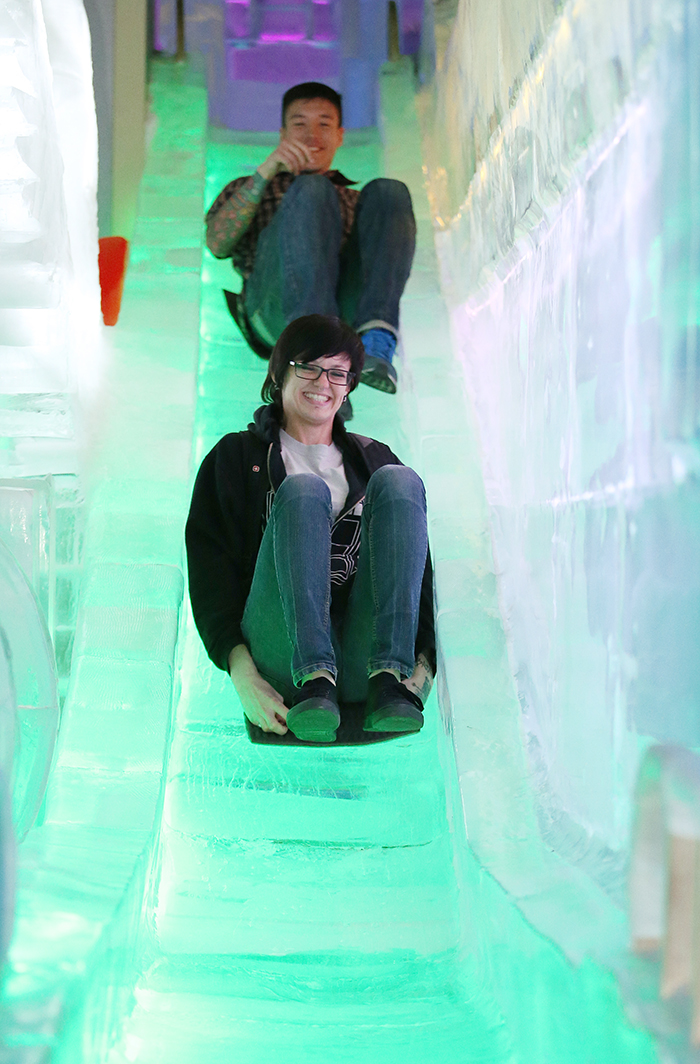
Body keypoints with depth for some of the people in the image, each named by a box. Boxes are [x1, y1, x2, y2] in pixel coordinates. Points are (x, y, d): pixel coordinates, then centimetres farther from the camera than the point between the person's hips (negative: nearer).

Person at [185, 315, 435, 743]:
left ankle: (388, 682, -35)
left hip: (365, 655, 2)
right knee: (302, 491, -24)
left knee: (398, 481, -18)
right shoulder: (236, 457, 20)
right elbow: (210, 574, 7)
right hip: (284, 656, -2)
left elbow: (419, 568, 15)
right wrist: (242, 674, -12)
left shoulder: (374, 459, 27)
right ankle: (315, 684, -43)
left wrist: (424, 660, -5)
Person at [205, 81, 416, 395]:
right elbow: (217, 244, 13)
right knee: (312, 189, -26)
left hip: (349, 314, 2)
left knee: (388, 191, -19)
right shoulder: (247, 189, 37)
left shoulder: (356, 201, 42)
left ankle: (376, 340, -43)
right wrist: (266, 171, 3)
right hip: (277, 313, -2)